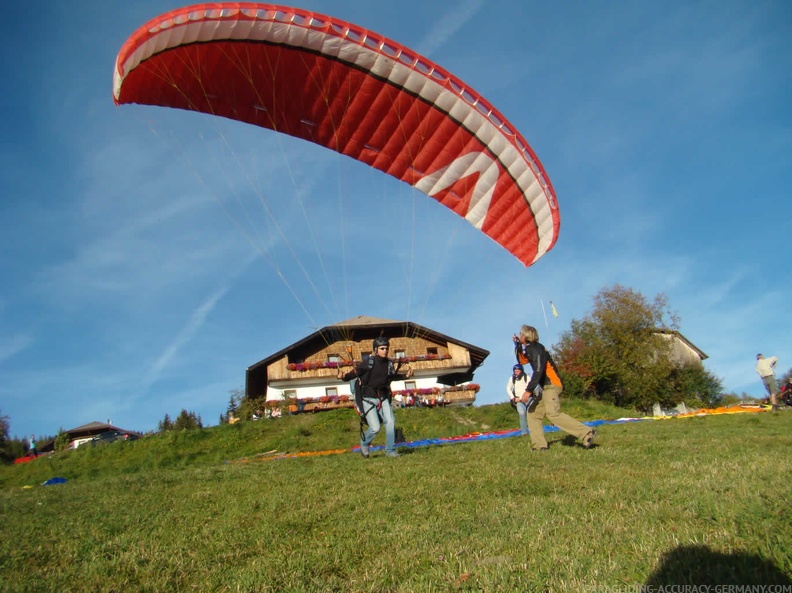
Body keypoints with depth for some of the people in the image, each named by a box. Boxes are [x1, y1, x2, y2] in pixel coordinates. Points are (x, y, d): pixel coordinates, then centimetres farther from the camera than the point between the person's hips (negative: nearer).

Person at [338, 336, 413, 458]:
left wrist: (405, 376, 11)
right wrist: (343, 376, -32)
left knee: (390, 421, -11)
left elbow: (393, 376, 22)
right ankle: (364, 444, 22)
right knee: (375, 427, -10)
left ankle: (390, 450, 4)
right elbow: (354, 373, -14)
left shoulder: (389, 363, 2)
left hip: (383, 398, 5)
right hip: (368, 399, -5)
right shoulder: (368, 363, -14)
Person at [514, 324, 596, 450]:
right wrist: (518, 346, 17)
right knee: (533, 414, 10)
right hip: (546, 387, 10)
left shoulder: (536, 349, -13)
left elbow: (538, 371, -23)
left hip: (551, 385, -10)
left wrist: (528, 391, -26)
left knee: (553, 414, -24)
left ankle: (586, 433, -23)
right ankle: (539, 445, 9)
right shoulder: (530, 349, 17)